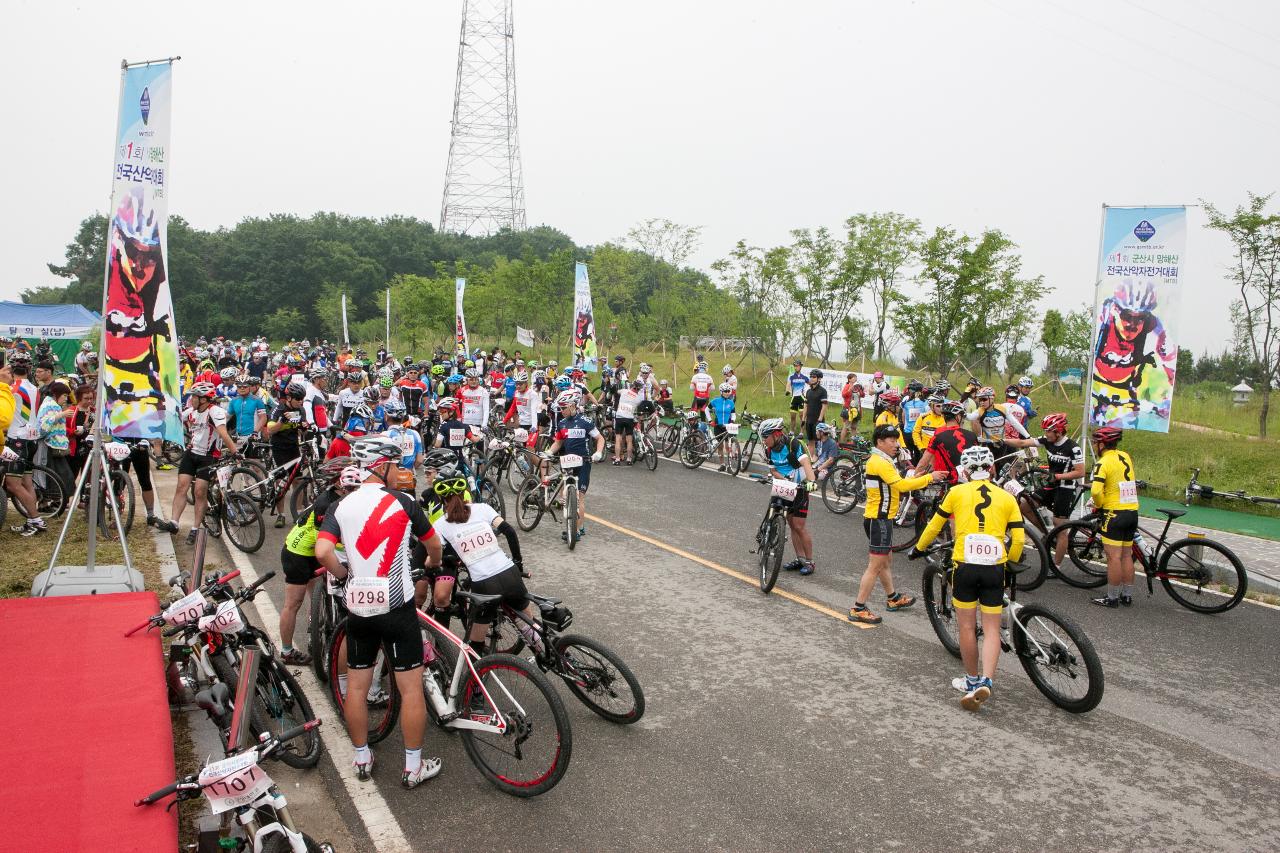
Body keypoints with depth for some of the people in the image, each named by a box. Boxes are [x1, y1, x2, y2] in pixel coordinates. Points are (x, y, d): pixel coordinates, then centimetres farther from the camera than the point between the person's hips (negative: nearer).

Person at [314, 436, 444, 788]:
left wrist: (342, 573, 9)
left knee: (356, 686, 17)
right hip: (396, 608, -4)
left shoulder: (341, 506, 3)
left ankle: (362, 759, 31)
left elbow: (322, 551, -12)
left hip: (358, 609, 5)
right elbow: (434, 544, 5)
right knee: (411, 689, 6)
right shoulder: (402, 502, -6)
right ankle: (413, 766, 13)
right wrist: (433, 562, 28)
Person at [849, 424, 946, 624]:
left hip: (880, 518, 11)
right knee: (875, 566, -7)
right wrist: (929, 478, -18)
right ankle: (858, 609, -4)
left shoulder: (879, 460, 15)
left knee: (885, 561, 23)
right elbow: (901, 486, -25)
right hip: (879, 520, -11)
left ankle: (893, 598, 38)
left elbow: (895, 485, 18)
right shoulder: (880, 462, -18)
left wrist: (913, 479, 5)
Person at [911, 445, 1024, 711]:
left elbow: (934, 526, 12)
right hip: (995, 569, 1)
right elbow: (1018, 540, 4)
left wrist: (919, 549, 28)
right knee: (991, 629, 9)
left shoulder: (957, 492, 5)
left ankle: (972, 681, 22)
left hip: (965, 566, -1)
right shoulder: (1007, 498, 8)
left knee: (966, 627, 11)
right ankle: (986, 681, -6)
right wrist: (1011, 563, 24)